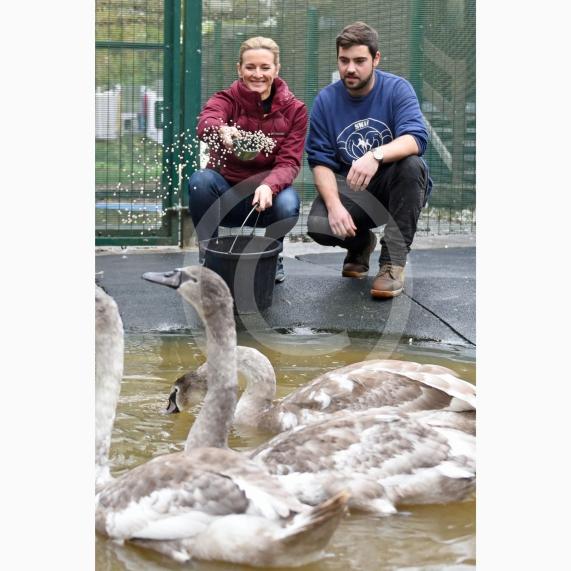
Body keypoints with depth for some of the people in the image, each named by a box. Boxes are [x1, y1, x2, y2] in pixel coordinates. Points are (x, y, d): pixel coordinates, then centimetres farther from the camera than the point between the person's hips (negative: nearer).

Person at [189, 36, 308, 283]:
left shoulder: (294, 110, -3)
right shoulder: (226, 99, -7)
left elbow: (289, 163, -12)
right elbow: (206, 123, -31)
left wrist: (269, 186, -36)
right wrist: (222, 130, -57)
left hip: (266, 197, 0)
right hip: (225, 197, 0)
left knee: (288, 205, -32)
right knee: (201, 179, -31)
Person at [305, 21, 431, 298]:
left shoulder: (397, 89, -10)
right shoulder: (326, 100, -3)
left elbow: (416, 138, -26)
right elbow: (321, 161, -6)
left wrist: (376, 155, -46)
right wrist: (334, 204, -24)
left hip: (395, 187, -1)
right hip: (349, 189, 2)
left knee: (411, 164, -34)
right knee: (318, 225, -28)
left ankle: (393, 261, -22)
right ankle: (361, 243, 11)